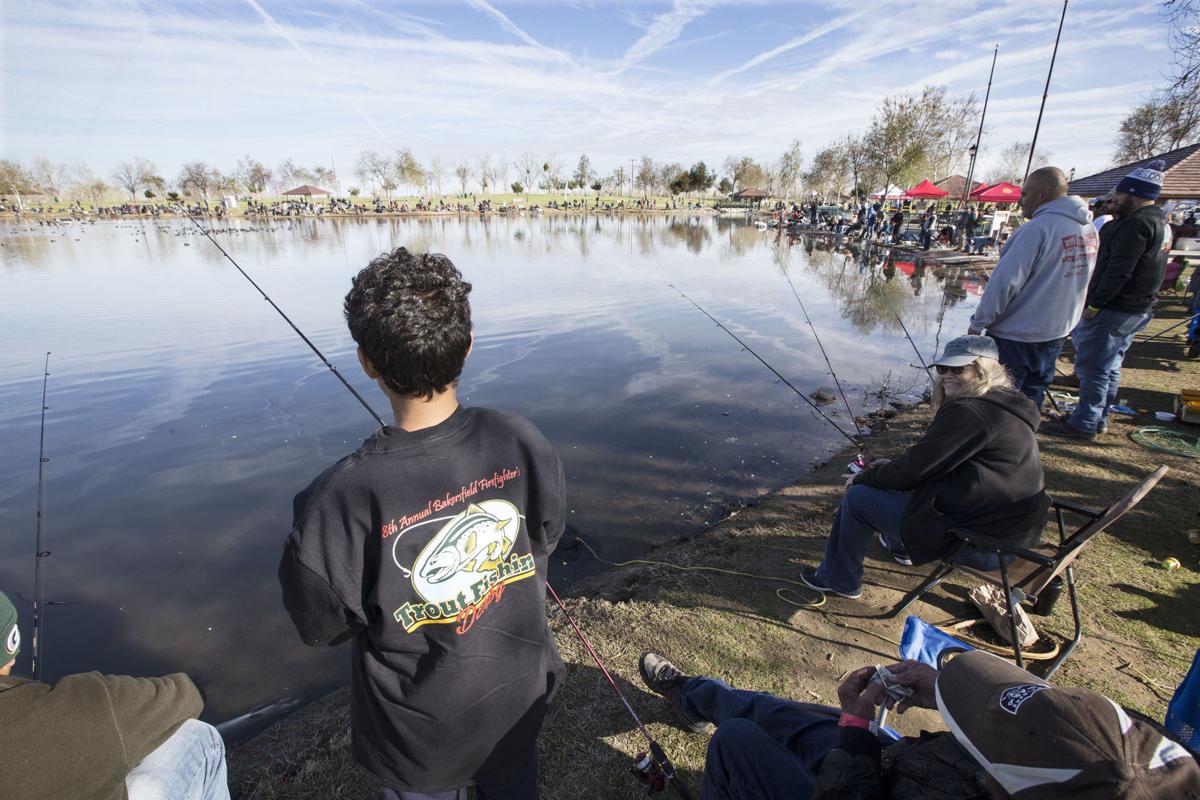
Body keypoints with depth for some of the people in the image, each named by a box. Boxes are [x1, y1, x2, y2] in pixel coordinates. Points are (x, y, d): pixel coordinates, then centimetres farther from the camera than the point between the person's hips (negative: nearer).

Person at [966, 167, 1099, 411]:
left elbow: (1005, 282, -22)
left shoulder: (1037, 228, -20)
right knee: (1032, 396, 20)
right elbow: (1077, 279, 14)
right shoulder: (1089, 230, 6)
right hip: (1057, 332, 8)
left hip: (1015, 336, -8)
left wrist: (977, 323, -16)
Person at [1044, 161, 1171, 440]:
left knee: (1093, 367, -4)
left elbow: (1119, 271, -23)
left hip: (1113, 310, -10)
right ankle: (1099, 419, 27)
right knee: (1109, 368, 17)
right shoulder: (1160, 223, 16)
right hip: (1137, 309, 10)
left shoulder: (1137, 223, -18)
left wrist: (1094, 304, -19)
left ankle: (1084, 425, 2)